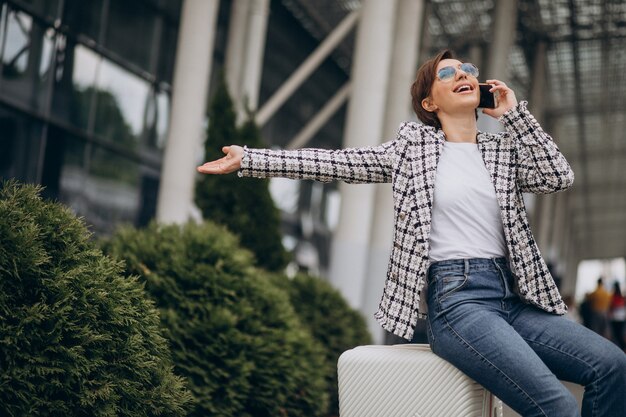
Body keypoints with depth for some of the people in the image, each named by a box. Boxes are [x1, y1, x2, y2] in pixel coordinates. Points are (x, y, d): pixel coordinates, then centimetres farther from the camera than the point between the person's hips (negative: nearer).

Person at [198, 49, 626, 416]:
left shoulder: (502, 150, 18)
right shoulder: (412, 146, 9)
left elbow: (559, 176, 2)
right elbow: (335, 162, 8)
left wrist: (514, 111, 6)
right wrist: (248, 158, 6)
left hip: (512, 296, 5)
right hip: (455, 299, -5)